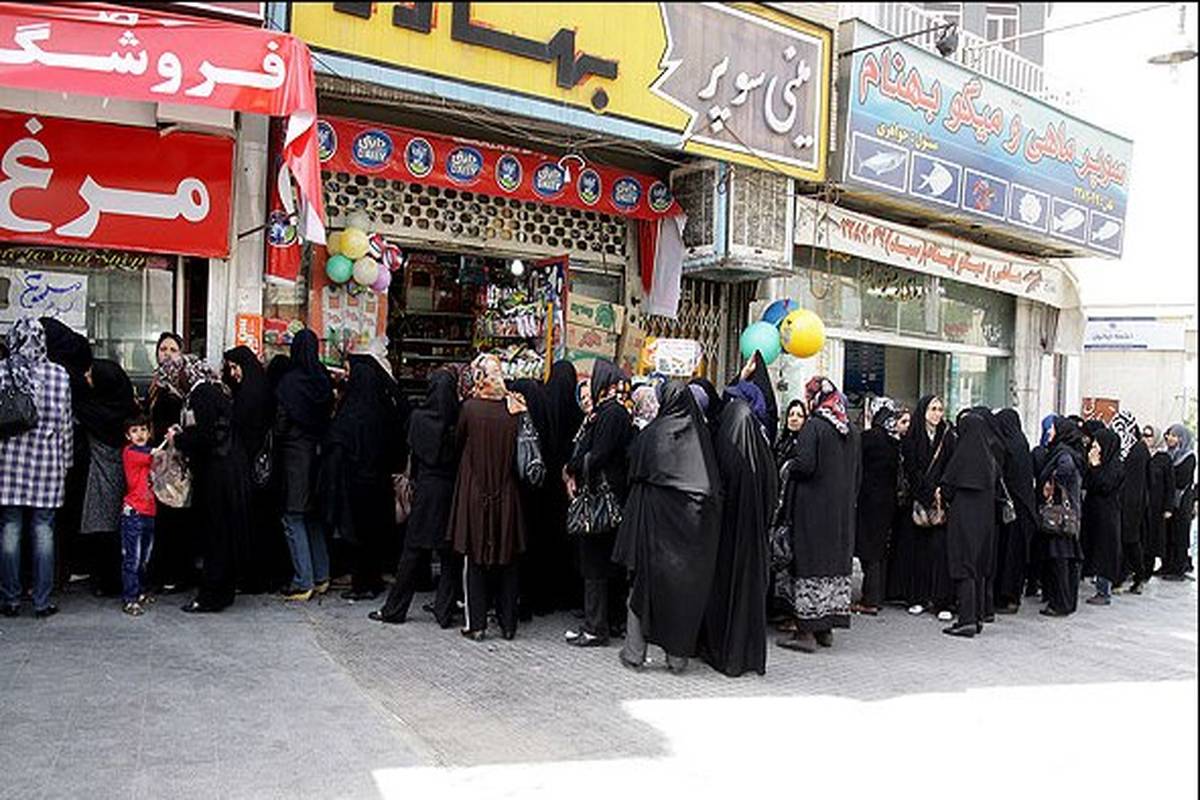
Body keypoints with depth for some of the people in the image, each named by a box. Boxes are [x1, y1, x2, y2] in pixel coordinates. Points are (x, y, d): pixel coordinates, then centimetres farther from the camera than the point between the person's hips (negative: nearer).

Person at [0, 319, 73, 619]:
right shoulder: (60, 375, -3)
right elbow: (65, 422, 3)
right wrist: (66, 459, 12)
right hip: (47, 459, 0)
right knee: (43, 530, 4)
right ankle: (42, 602, 7)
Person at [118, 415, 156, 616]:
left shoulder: (150, 451, 16)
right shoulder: (129, 452, -6)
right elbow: (152, 458, -19)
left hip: (149, 512, 7)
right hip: (134, 511, -7)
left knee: (144, 559, 15)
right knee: (132, 558, -6)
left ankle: (140, 592, 26)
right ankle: (129, 600, -3)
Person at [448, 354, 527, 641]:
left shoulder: (470, 408, -10)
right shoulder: (515, 409, -5)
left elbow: (458, 443, 3)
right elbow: (522, 454, 2)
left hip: (475, 492, -2)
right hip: (507, 495, 2)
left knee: (475, 560, 7)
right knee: (507, 559, 11)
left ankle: (477, 624, 9)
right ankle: (508, 623, 17)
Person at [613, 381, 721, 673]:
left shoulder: (651, 434, -8)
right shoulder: (701, 435, -2)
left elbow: (635, 474, -2)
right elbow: (715, 486, 0)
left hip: (655, 518, -2)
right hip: (693, 525, 2)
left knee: (643, 582, 9)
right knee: (686, 586, 9)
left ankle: (635, 652, 13)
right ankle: (678, 655, 14)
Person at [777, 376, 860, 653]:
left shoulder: (813, 427, -13)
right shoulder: (851, 430, 8)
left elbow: (805, 465, -21)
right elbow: (858, 472, 11)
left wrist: (788, 472, -1)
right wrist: (850, 500, 18)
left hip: (814, 507, -7)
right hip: (843, 510, 7)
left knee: (810, 563, -2)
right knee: (837, 561, 11)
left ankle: (807, 630, 0)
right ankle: (826, 629, 19)